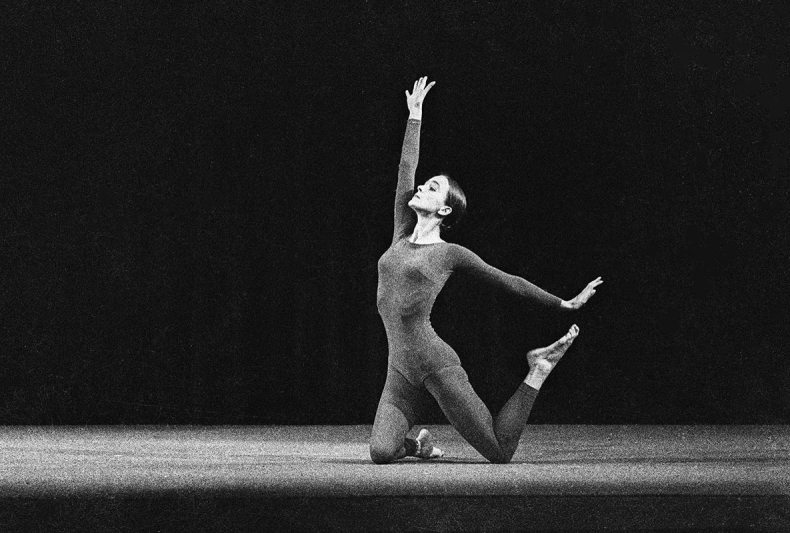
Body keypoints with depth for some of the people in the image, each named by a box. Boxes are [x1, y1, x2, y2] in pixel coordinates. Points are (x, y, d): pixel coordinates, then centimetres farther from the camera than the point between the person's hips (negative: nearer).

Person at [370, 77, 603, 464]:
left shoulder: (451, 254, 2)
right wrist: (414, 115, 20)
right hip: (400, 372, 4)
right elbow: (405, 171, 16)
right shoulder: (402, 236, 14)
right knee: (381, 454, -18)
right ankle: (416, 444, 18)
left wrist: (565, 304, 14)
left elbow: (507, 282, 11)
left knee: (500, 453, -2)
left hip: (437, 364, -4)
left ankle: (539, 371, 20)